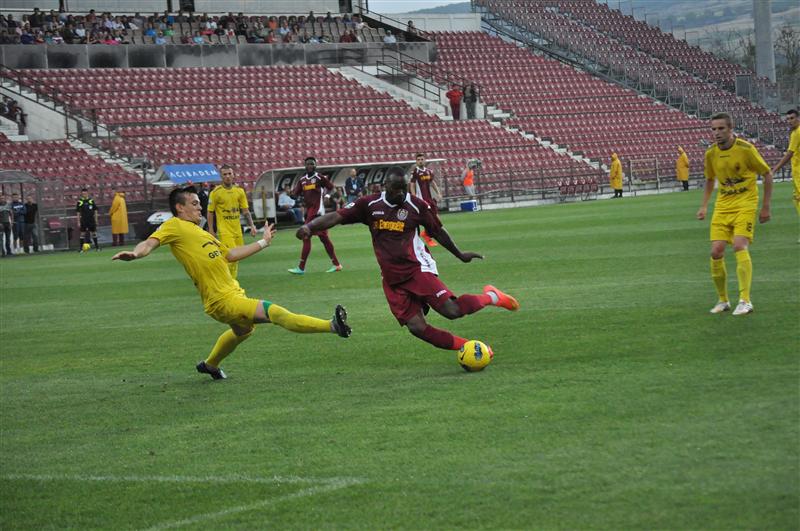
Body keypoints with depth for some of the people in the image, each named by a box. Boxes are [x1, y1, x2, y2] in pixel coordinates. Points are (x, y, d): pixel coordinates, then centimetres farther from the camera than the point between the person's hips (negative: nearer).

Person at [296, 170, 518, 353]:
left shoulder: (416, 205, -2)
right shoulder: (369, 205, 2)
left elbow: (437, 231, 11)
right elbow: (337, 216, -1)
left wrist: (459, 255, 20)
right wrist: (309, 227, -16)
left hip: (417, 269, -3)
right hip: (392, 279, 3)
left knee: (451, 310, -18)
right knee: (416, 327, -10)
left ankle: (491, 297, 10)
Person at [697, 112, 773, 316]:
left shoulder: (746, 149, -13)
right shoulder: (711, 153, 1)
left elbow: (767, 174, -3)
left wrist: (765, 207, -3)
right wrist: (704, 206, 9)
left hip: (745, 203, -5)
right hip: (723, 205, 5)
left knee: (740, 246, -23)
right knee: (716, 251, -6)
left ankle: (745, 301, -20)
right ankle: (723, 300, 11)